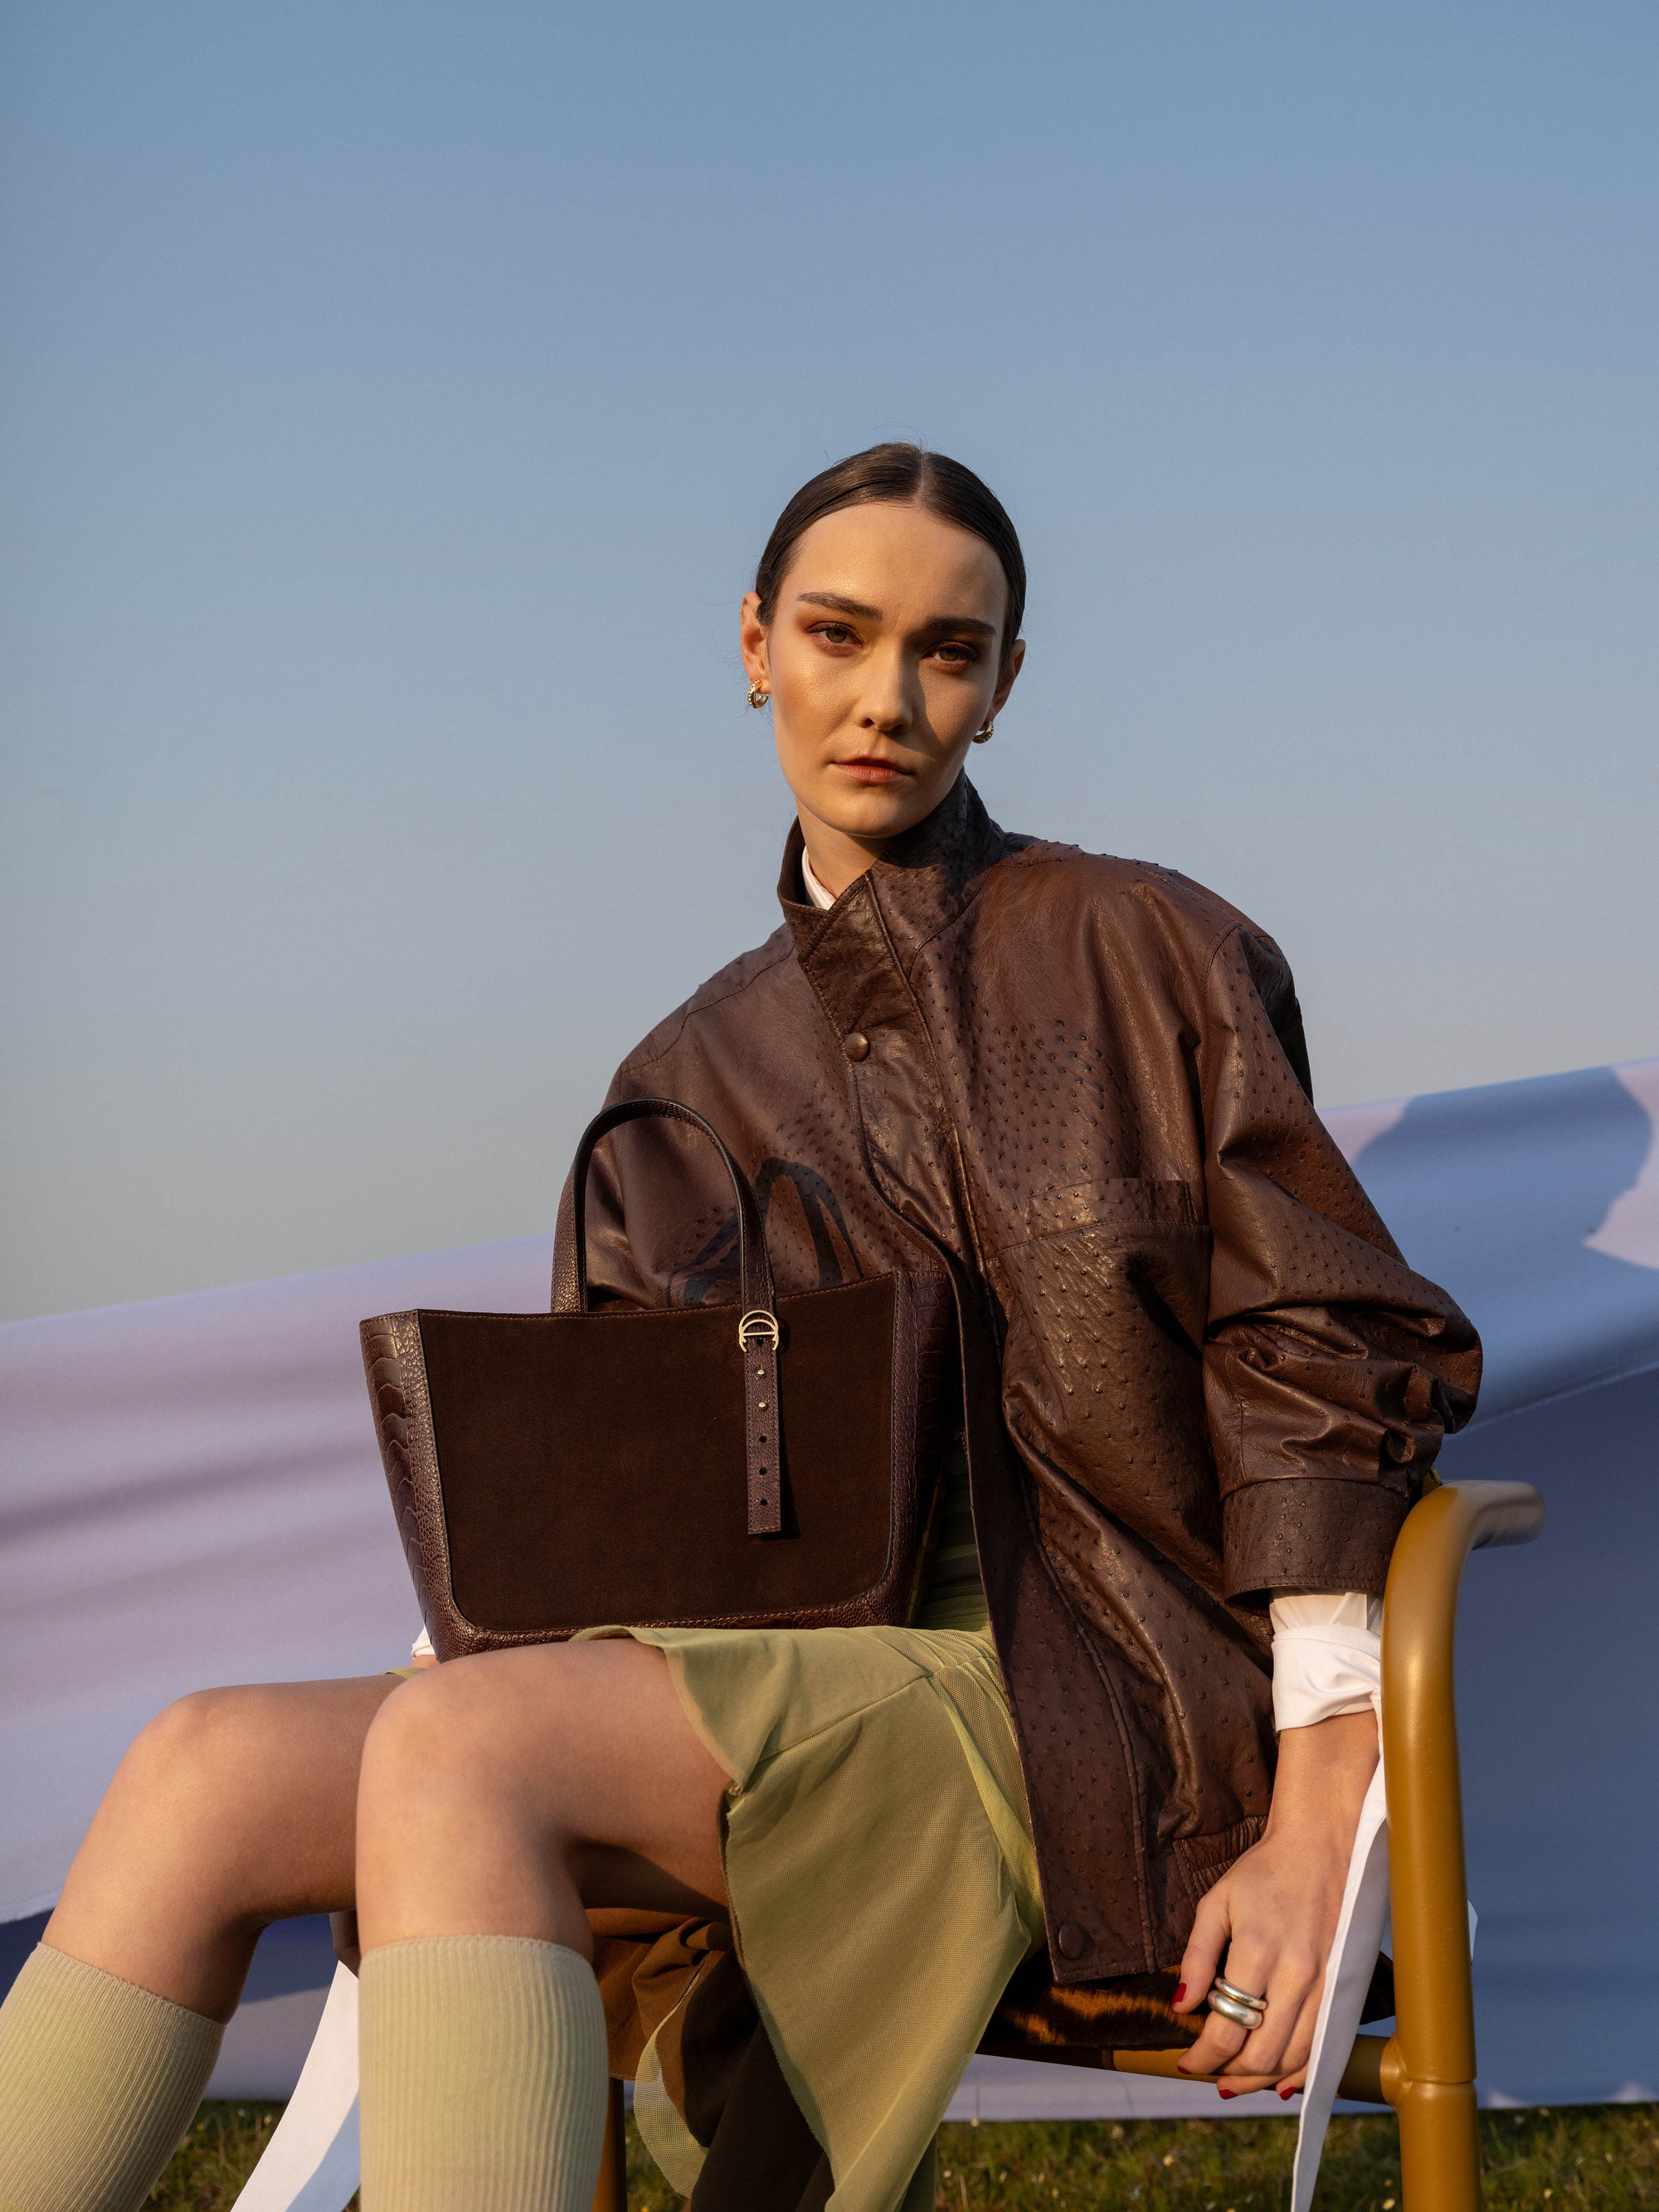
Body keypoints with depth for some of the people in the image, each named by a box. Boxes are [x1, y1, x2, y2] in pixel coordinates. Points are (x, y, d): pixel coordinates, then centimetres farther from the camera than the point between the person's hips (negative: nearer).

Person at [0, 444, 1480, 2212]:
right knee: (212, 1768, -19)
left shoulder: (1148, 956, 4)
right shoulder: (689, 1085, 19)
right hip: (807, 1686, 5)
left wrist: (1318, 1818, -11)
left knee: (454, 1743, -30)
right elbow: (642, 1491, 19)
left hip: (1104, 1713, -5)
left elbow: (1324, 1361, -1)